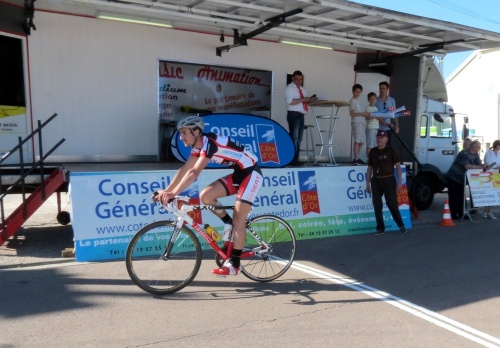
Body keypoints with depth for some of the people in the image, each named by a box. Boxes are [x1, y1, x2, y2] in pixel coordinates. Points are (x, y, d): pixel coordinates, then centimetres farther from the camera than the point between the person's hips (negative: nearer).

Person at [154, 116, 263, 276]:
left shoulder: (209, 142, -25)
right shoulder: (198, 146, 2)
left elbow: (194, 173, -34)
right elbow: (184, 169, 2)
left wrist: (173, 194, -37)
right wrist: (166, 191, -5)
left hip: (251, 173, -8)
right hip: (238, 174, 8)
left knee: (238, 219, -9)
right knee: (205, 195, -8)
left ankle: (234, 264, 0)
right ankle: (228, 223, 12)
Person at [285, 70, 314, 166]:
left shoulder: (302, 89, 21)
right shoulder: (289, 88, -6)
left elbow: (304, 101, 23)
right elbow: (290, 101, -20)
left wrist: (308, 100, 1)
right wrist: (303, 99, -21)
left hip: (301, 115, 9)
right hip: (294, 115, -9)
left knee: (299, 139, 9)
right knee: (294, 138, -10)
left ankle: (296, 159, 14)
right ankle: (292, 160, -7)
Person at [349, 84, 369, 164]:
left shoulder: (357, 101, 22)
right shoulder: (352, 101, -4)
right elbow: (351, 113, -14)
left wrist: (365, 114, 9)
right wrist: (362, 113, -18)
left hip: (362, 123, 9)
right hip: (356, 123, -9)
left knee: (362, 142, 8)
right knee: (357, 141, -12)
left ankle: (357, 158, 13)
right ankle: (355, 159, -13)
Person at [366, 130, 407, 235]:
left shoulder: (391, 151, -1)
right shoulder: (372, 152, 9)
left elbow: (398, 166, -3)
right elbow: (369, 168, 13)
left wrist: (399, 181, -11)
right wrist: (368, 183, 9)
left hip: (388, 180, -4)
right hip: (376, 181, 4)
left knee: (392, 204, -3)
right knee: (377, 205, 3)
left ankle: (401, 225, 17)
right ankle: (380, 228, 12)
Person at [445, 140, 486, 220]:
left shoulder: (476, 155, 6)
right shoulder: (464, 153, -22)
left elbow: (479, 164, 2)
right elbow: (467, 166, -28)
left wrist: (483, 166, -21)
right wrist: (480, 167, -27)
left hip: (461, 179, 9)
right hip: (453, 177, -9)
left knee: (461, 197, 10)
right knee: (453, 197, -5)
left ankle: (461, 214, 15)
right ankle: (453, 215, -3)